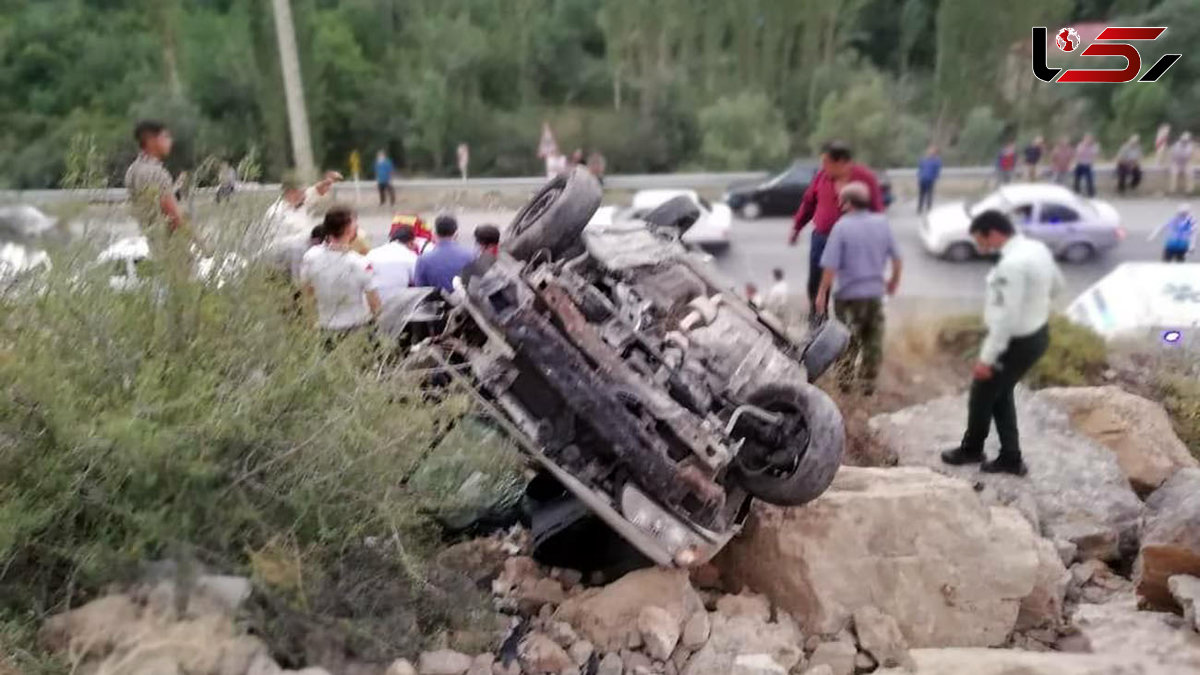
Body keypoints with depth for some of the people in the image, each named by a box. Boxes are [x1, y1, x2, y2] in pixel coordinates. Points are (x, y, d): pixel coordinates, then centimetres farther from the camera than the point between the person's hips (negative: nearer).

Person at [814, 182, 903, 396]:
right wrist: (894, 280, 22)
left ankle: (845, 379, 17)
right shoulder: (881, 223, -2)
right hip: (875, 292, 3)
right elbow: (897, 257, 5)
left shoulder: (842, 226, -14)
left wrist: (822, 293, -7)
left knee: (847, 340, 13)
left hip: (849, 293, -3)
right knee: (873, 340, 14)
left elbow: (830, 266, -17)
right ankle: (867, 383, 20)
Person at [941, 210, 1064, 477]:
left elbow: (1005, 317, -30)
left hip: (1017, 342, -9)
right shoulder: (1038, 249, 0)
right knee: (1000, 394, 22)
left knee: (982, 394, 12)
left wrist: (987, 358, -24)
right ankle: (1011, 459, 29)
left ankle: (971, 449, 35)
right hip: (1037, 333, 9)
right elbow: (1056, 284, 17)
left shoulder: (1011, 265, -29)